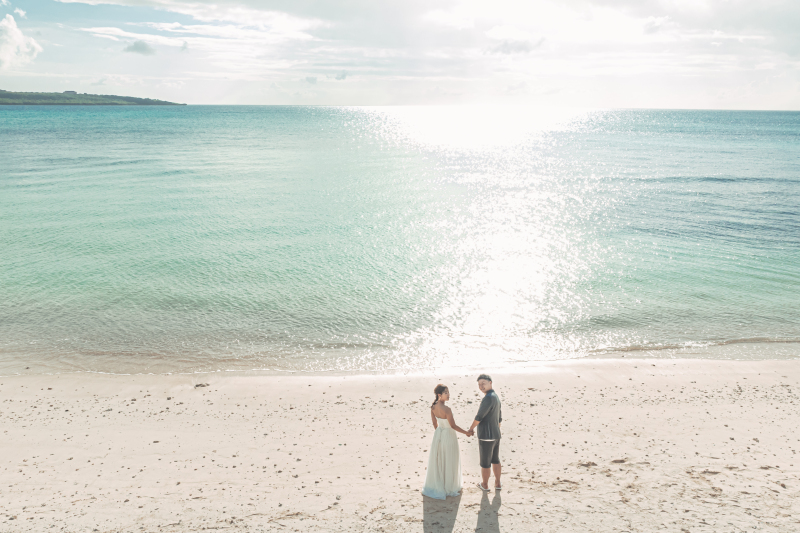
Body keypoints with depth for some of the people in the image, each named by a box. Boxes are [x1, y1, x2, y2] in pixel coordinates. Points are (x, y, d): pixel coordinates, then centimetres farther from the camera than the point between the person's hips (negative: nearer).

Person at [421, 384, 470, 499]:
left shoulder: (433, 407, -7)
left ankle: (435, 486, 35)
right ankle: (450, 488, 26)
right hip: (449, 436, -7)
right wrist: (466, 432, -7)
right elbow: (453, 426, -20)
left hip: (438, 434, 7)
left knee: (437, 461, 20)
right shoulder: (446, 410, -29)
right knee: (449, 463, 11)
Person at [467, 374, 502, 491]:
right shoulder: (496, 397, 8)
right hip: (496, 435, 9)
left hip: (486, 437, -9)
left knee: (485, 462, 10)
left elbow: (479, 417, -21)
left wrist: (471, 429, -6)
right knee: (495, 460, 23)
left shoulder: (488, 398, -23)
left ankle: (485, 485, 26)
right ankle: (497, 483, 32)